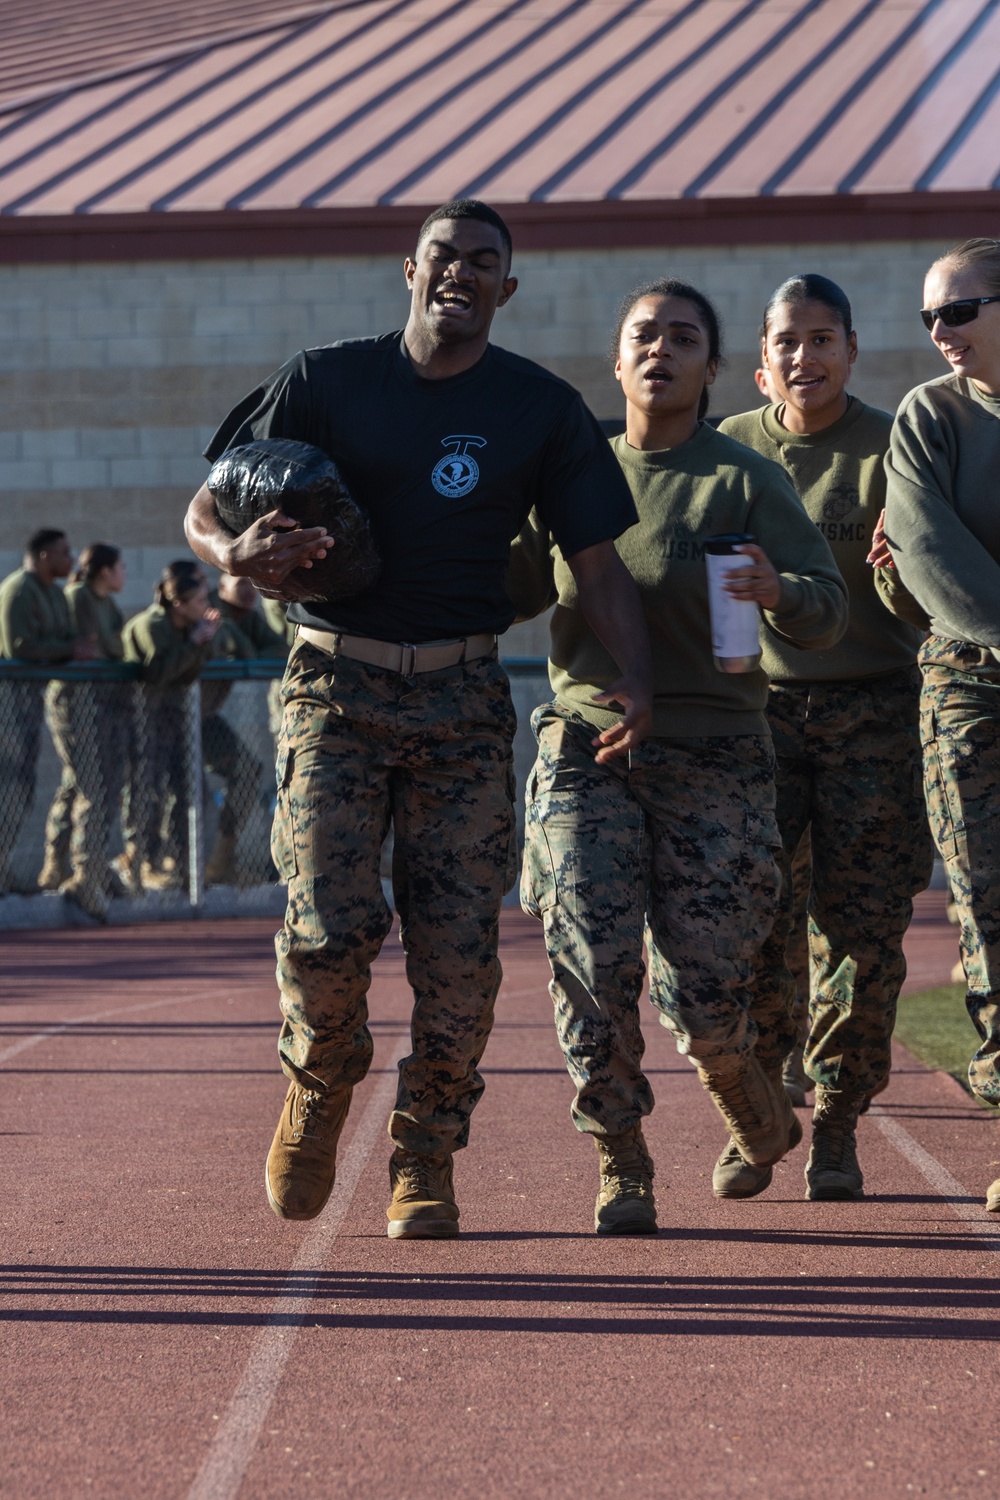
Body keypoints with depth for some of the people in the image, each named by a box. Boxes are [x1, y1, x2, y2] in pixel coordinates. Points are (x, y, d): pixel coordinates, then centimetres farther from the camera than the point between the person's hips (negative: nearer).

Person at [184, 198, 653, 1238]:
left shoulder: (542, 409, 6)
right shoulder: (326, 382, 4)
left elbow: (596, 563, 4)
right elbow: (204, 508, 6)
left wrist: (634, 678, -14)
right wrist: (236, 552, -19)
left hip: (464, 701, 1)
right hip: (335, 685, -1)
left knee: (459, 949, -4)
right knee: (330, 924, -15)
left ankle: (424, 1165, 12)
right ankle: (319, 1084, 17)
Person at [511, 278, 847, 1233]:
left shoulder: (745, 482, 0)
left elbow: (824, 612, -7)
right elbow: (516, 592, 17)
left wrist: (776, 592, -29)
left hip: (711, 755, -2)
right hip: (587, 742, 2)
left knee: (701, 991, -4)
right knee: (590, 956, -17)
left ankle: (758, 1113, 30)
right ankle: (620, 1165, -2)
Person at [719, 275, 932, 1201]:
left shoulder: (891, 450, 1)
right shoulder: (730, 449, 9)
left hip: (869, 708, -1)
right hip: (755, 705, 1)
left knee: (864, 932, -3)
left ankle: (835, 1130, 13)